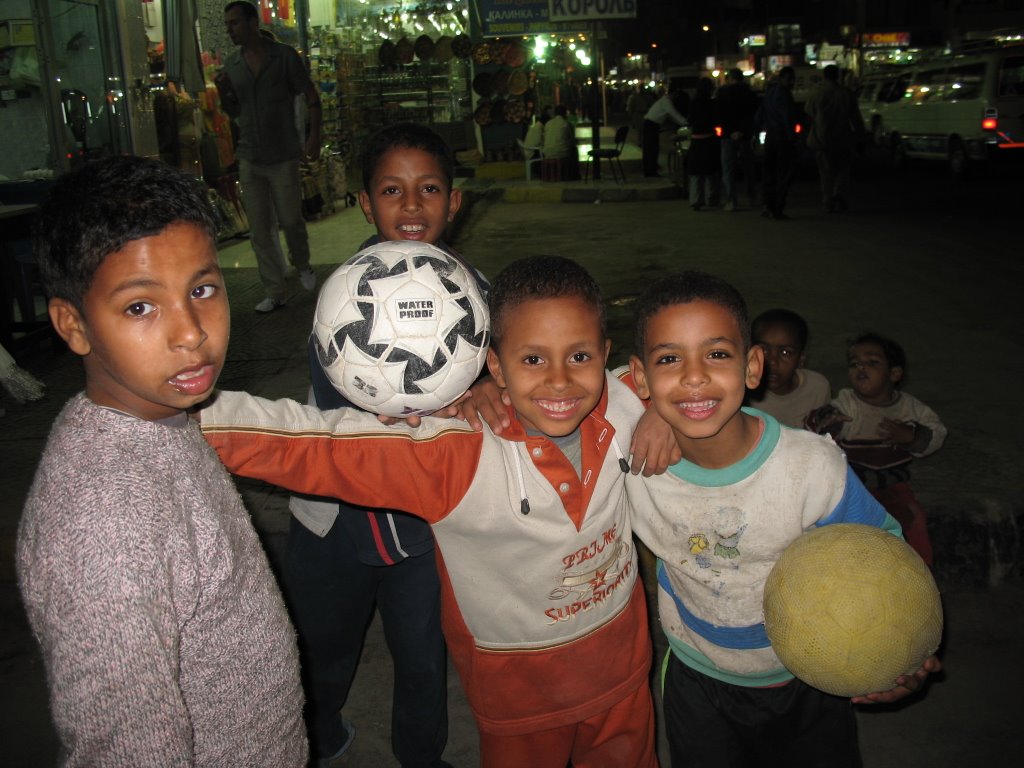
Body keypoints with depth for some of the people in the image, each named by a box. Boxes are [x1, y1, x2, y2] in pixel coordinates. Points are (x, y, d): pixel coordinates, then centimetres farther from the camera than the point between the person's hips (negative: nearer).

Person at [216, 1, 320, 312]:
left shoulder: (284, 56, -2)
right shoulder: (231, 65, 10)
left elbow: (312, 96, 0)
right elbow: (234, 111, 17)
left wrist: (314, 136, -12)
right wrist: (223, 93, -5)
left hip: (283, 155, -4)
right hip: (249, 158, 4)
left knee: (290, 220, 0)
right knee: (260, 229, 2)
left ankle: (303, 266, 31)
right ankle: (275, 292, 10)